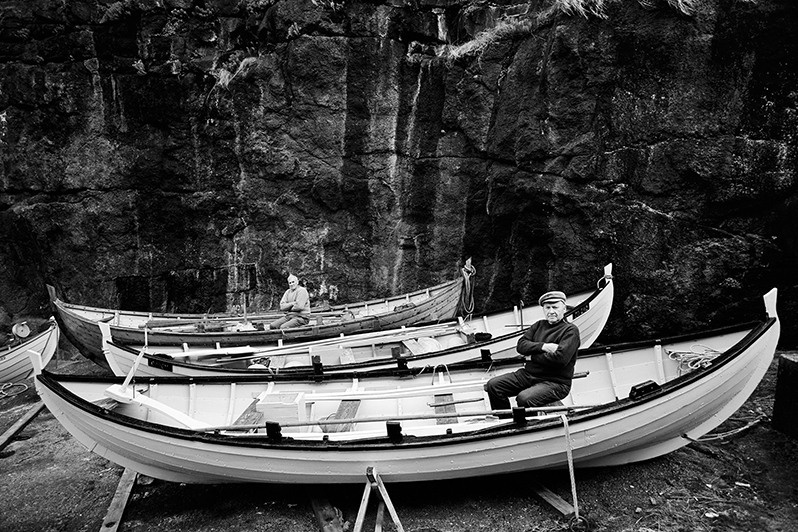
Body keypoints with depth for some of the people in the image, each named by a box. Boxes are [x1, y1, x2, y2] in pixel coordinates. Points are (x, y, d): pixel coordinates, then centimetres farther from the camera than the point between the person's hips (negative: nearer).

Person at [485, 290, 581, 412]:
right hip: (528, 374, 7)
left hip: (555, 382, -7)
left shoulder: (570, 330, -5)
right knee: (493, 385, -6)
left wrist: (532, 357, -8)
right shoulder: (539, 325, 16)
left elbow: (560, 358, -21)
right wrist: (543, 346, -14)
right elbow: (521, 345, 3)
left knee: (524, 398, -33)